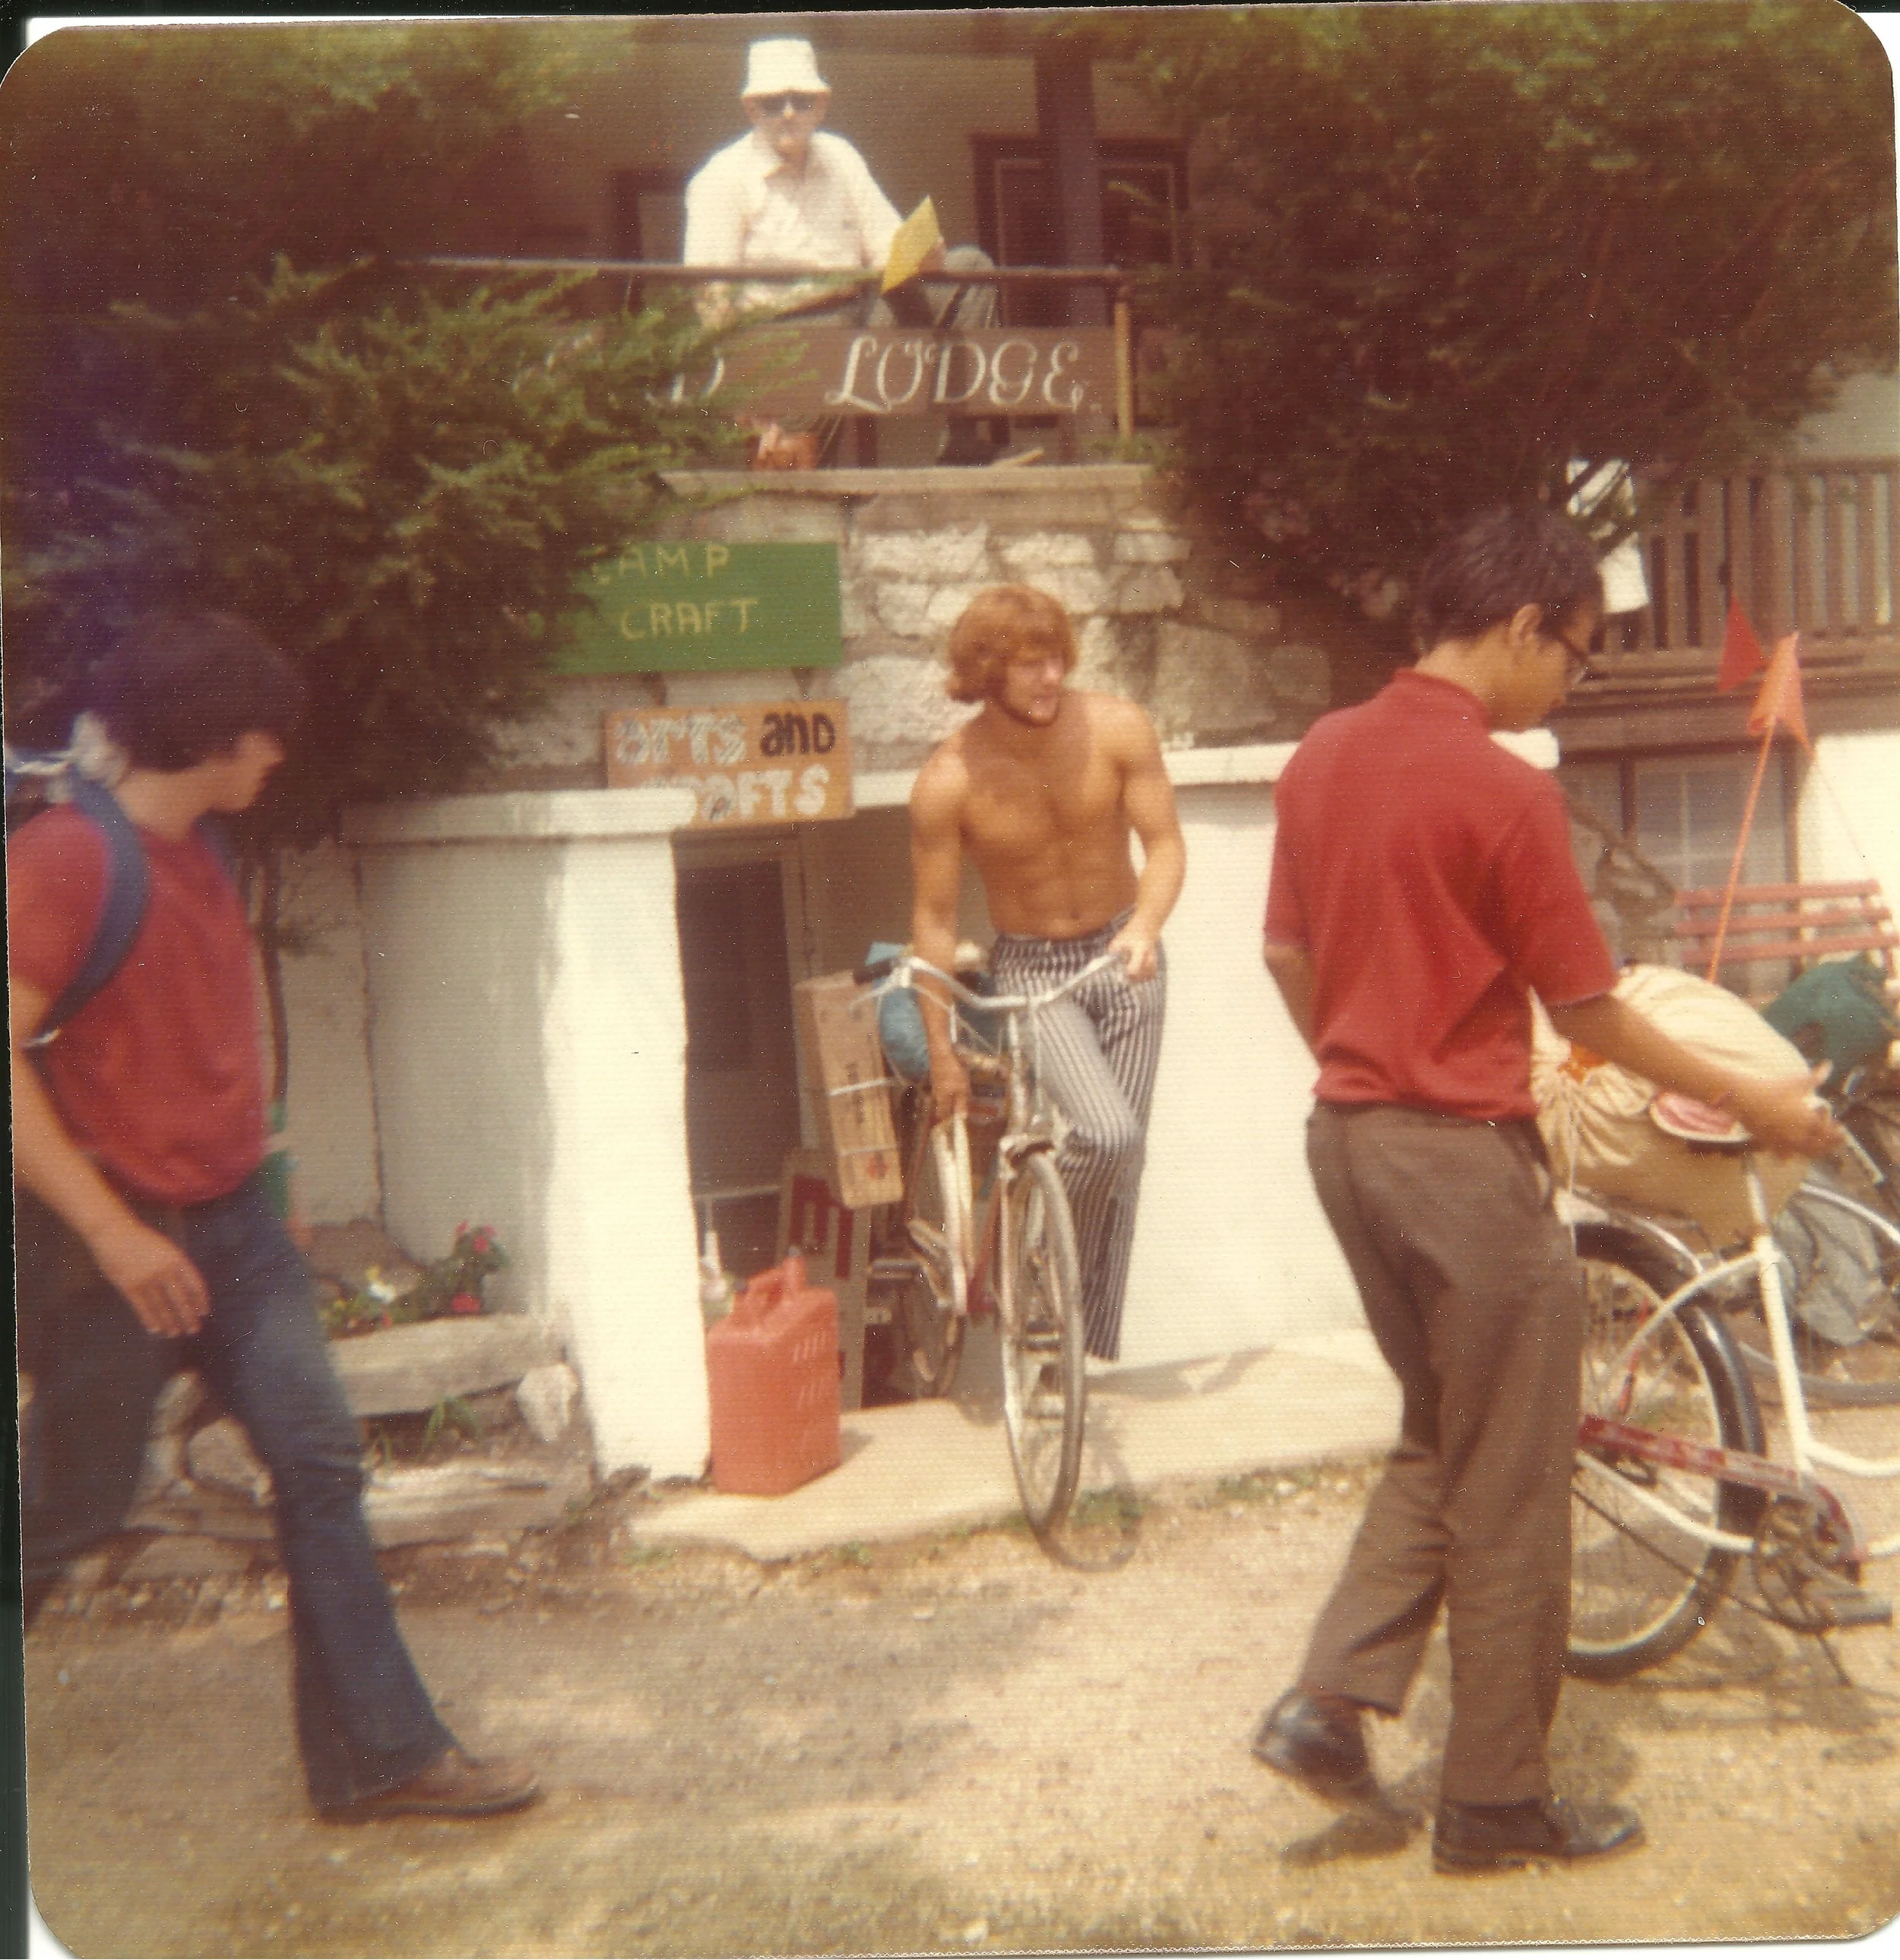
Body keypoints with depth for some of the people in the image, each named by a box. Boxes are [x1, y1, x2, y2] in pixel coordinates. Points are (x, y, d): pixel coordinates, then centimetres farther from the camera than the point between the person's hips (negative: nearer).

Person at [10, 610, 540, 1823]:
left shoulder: (202, 854, 9)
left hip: (230, 1221, 8)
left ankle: (379, 1755, 11)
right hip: (116, 1239, -7)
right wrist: (110, 1231, -24)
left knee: (321, 1461, 4)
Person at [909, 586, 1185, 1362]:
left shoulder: (1117, 728, -13)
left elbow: (1165, 844, -9)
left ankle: (1095, 1355, 19)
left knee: (1123, 1166, 4)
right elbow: (934, 919, -10)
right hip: (1029, 968, -3)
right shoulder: (948, 782, -18)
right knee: (1106, 1134, -26)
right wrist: (942, 1051, -9)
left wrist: (1144, 927, -30)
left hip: (1123, 958, 3)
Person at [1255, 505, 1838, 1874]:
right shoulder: (1505, 791, -17)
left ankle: (1329, 1706, 16)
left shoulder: (1322, 756, 5)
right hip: (1465, 1158, -8)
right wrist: (1756, 1103, 0)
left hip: (1349, 1138, 8)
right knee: (1507, 1493, 7)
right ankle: (1496, 1800, 19)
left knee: (1438, 1444, 22)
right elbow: (1588, 1011, -12)